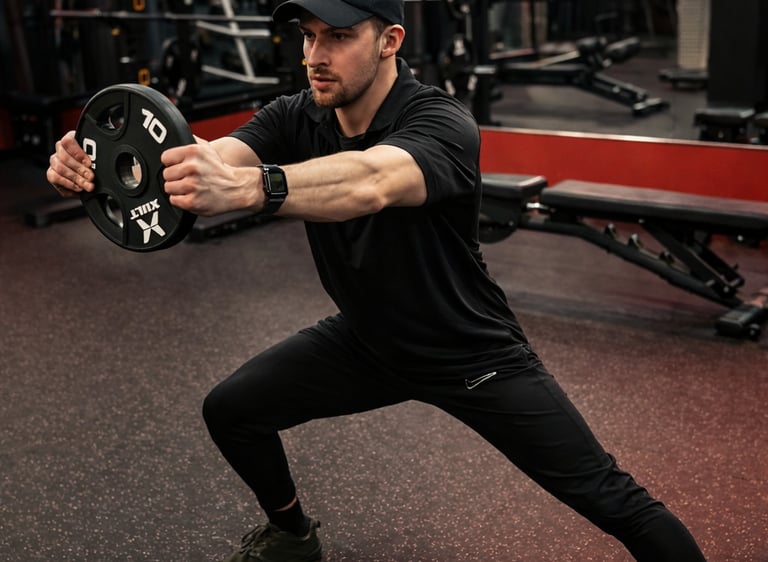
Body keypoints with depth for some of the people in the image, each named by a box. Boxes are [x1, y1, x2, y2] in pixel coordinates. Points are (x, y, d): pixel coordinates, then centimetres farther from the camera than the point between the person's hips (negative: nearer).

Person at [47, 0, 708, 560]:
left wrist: (247, 186, -69)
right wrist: (104, 166, -49)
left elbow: (369, 184, -51)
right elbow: (210, 159, -29)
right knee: (231, 409, 5)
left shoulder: (442, 123, -29)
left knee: (607, 498, -9)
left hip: (472, 352, -5)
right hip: (365, 340, 5)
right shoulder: (295, 119, -11)